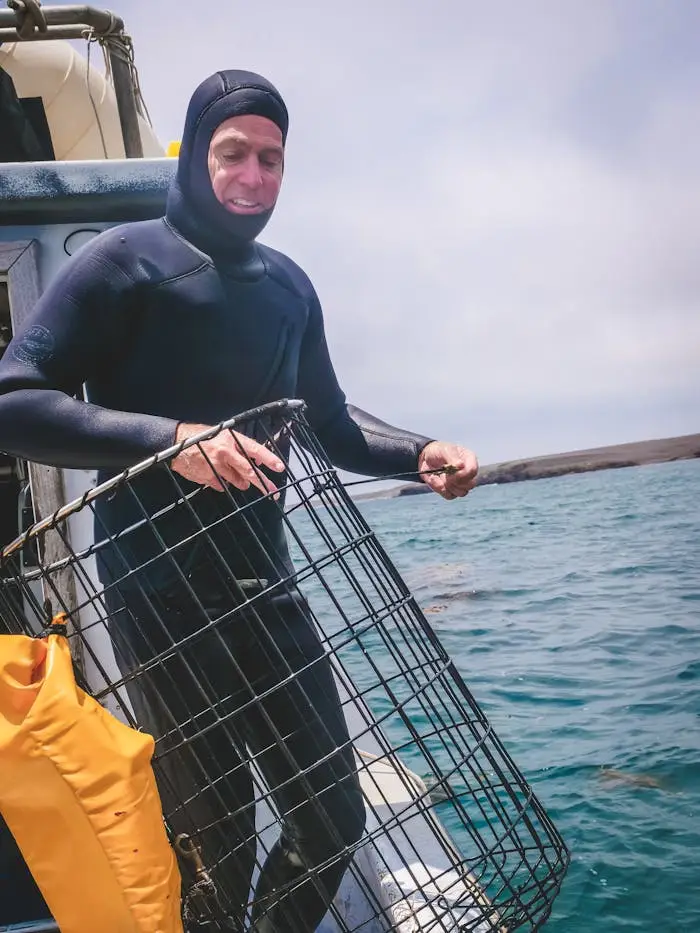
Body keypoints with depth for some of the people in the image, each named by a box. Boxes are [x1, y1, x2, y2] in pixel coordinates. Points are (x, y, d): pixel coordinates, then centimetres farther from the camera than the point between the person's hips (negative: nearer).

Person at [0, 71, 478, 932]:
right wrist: (170, 437, -27)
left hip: (267, 591, 6)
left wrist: (420, 453, 4)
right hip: (163, 603, -6)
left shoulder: (287, 286, 13)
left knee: (333, 813, 11)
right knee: (217, 844, 4)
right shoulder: (127, 260, -6)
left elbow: (330, 423, 23)